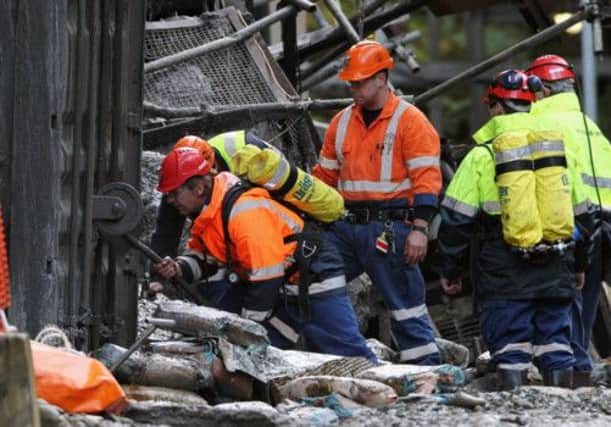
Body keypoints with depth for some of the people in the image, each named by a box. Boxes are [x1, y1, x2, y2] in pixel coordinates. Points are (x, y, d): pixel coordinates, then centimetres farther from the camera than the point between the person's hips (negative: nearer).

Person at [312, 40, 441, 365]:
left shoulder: (409, 121, -5)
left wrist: (420, 228, -18)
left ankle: (426, 367, 2)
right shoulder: (342, 122, 15)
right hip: (347, 225, 7)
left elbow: (426, 178, -10)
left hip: (390, 227, -6)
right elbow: (325, 175, 23)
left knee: (405, 301, -3)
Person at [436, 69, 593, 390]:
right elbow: (580, 213, 18)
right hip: (555, 273, 4)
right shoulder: (558, 148, 9)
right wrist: (579, 264, 28)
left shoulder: (482, 156, -5)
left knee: (510, 345, -1)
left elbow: (456, 219, -3)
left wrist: (449, 270, 7)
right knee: (555, 338, 9)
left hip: (504, 275, -4)